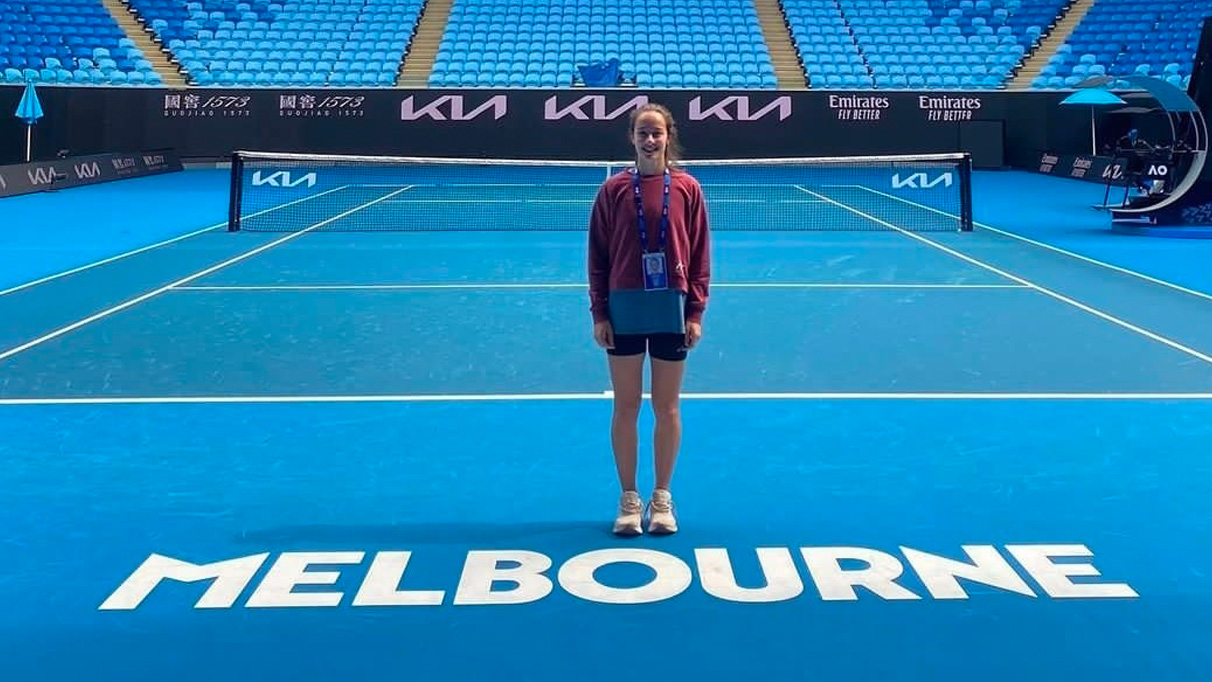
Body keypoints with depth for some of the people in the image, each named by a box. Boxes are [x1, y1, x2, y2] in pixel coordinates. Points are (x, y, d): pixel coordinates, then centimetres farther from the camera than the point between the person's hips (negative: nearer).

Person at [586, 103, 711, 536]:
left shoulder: (687, 188, 1)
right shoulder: (613, 189, 1)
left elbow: (700, 254, 2)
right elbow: (598, 256, 2)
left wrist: (695, 312, -3)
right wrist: (598, 312, -3)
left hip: (671, 309, 0)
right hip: (624, 309, 0)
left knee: (667, 408, 8)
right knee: (626, 407, 6)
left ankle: (662, 497, 21)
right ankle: (629, 499, 18)